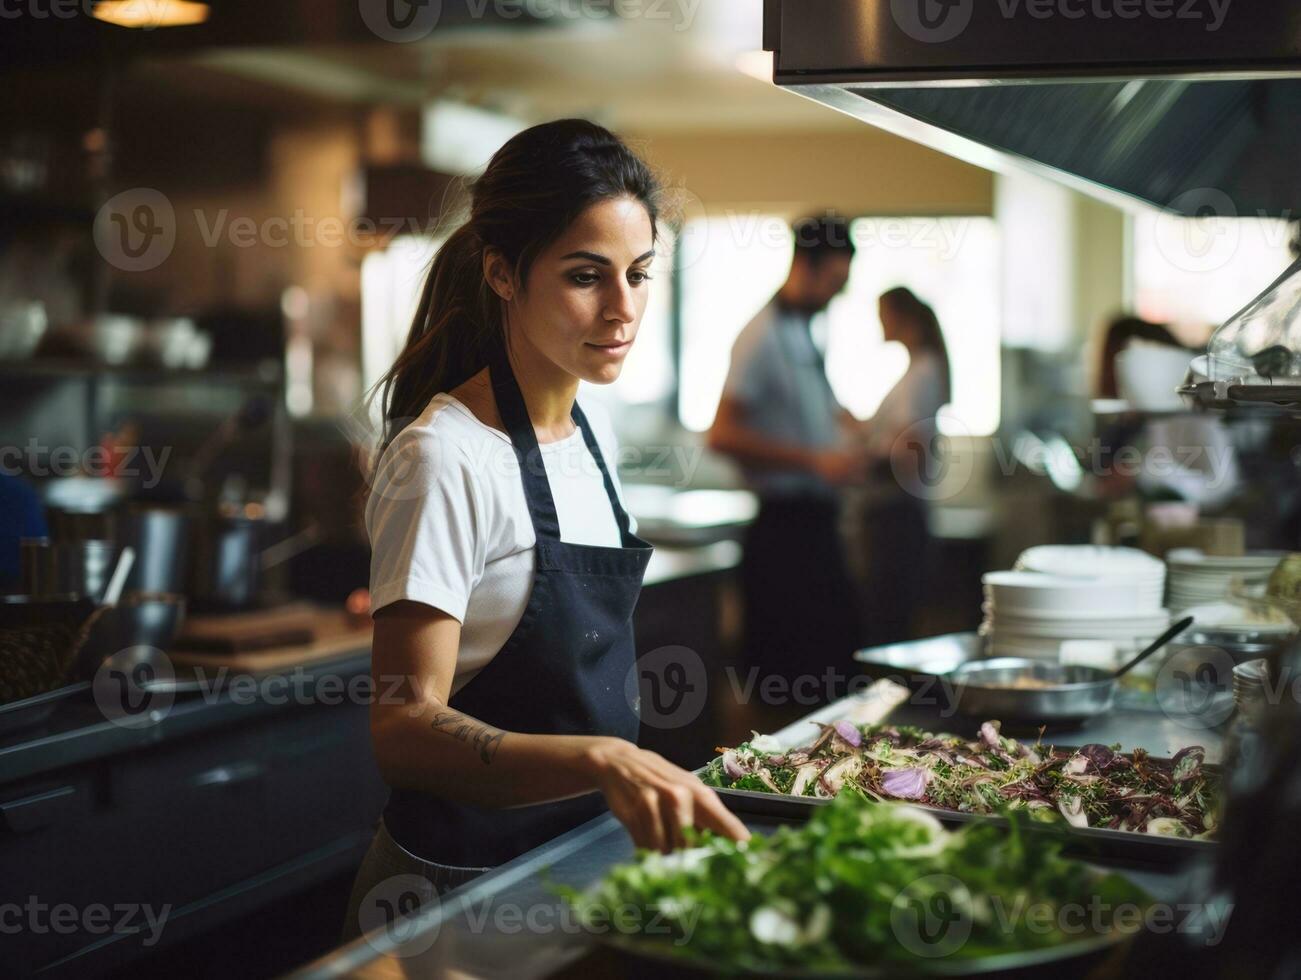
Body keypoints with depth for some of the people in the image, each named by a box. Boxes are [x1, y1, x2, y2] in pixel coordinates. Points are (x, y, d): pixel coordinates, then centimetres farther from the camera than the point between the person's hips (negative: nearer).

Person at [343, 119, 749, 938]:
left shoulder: (591, 435, 6)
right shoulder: (444, 459, -19)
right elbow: (405, 729, -26)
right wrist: (602, 760, -39)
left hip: (581, 862, 7)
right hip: (464, 890, -7)